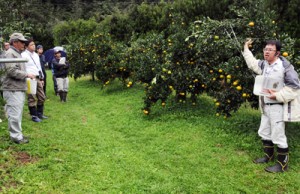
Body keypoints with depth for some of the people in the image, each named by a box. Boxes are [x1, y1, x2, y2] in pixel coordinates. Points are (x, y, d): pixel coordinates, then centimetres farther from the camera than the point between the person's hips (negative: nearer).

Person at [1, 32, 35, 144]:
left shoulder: (18, 53, 20)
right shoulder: (10, 53, -11)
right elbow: (11, 71, -20)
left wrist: (26, 76, 17)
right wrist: (27, 75, -14)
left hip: (19, 89, 10)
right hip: (13, 89, -10)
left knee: (18, 113, 15)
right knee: (15, 114, -6)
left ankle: (17, 134, 24)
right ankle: (16, 136, 0)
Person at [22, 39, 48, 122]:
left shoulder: (36, 55, 18)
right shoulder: (23, 55, -5)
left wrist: (42, 78, 21)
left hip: (38, 78, 8)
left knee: (42, 97, 11)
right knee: (32, 98, -3)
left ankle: (40, 113, 26)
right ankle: (34, 115, 7)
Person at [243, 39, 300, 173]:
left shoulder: (284, 66, -17)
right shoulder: (264, 64, 7)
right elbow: (252, 63, 27)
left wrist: (277, 95, -24)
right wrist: (246, 48, 28)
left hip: (277, 107, -8)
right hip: (266, 106, 9)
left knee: (278, 136, -3)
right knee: (264, 132, 19)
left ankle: (282, 164, 10)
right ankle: (268, 156, 38)